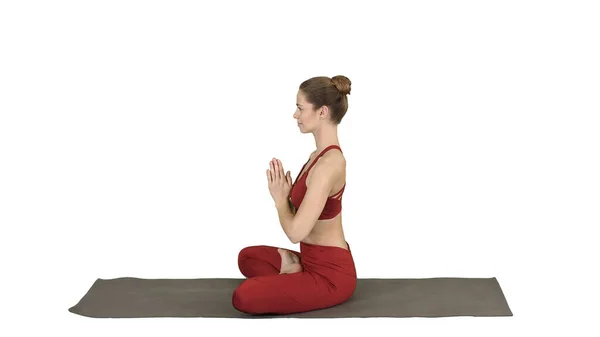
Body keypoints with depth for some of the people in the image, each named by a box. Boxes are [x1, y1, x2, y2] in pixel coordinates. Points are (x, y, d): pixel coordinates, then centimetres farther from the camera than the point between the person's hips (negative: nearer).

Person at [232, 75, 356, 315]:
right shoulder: (321, 154, 6)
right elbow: (302, 218, 16)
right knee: (248, 257, 25)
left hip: (330, 273, -10)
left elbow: (296, 232, -28)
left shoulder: (328, 163, -26)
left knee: (244, 297, -21)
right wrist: (284, 194, -3)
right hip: (316, 261, 10)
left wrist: (280, 199, -9)